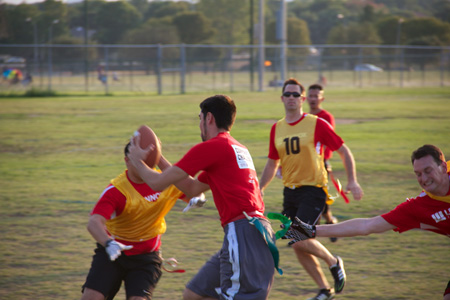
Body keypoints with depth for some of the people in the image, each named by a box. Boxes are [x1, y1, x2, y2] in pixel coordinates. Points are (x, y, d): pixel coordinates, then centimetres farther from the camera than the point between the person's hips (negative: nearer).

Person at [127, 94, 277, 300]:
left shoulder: (211, 147, -6)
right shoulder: (238, 148, 22)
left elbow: (157, 182, -2)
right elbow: (193, 188, 30)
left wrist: (137, 160, 17)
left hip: (243, 234, -9)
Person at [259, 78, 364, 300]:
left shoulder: (317, 124, -8)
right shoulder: (277, 129, 8)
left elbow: (343, 151, -2)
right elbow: (272, 163, 18)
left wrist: (352, 181, -12)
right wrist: (260, 188, 7)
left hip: (313, 189, -6)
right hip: (290, 191, 6)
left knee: (300, 238, -21)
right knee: (297, 247, 4)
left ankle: (333, 262, 7)